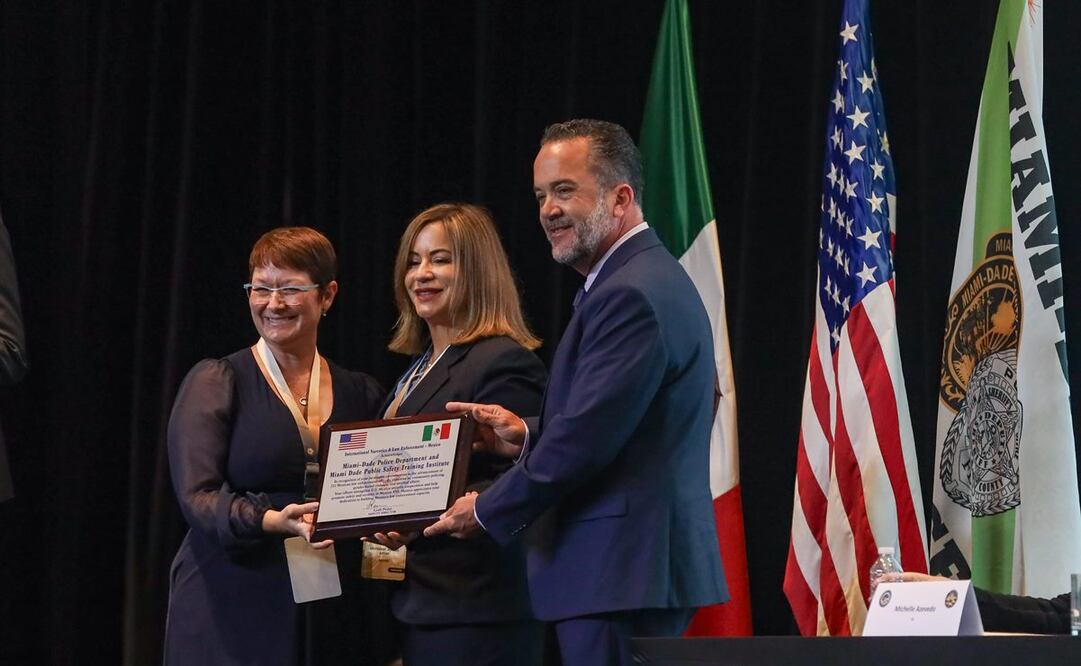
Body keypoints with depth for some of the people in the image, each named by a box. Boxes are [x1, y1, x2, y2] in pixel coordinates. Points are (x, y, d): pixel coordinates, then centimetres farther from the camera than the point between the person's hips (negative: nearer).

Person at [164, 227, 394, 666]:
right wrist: (271, 521, -27)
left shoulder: (361, 395, 10)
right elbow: (197, 496, -10)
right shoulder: (214, 383, 0)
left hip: (337, 615, 3)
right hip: (233, 611, -3)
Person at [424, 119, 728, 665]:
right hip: (645, 563, 11)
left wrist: (487, 511, -7)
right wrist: (528, 437, 8)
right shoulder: (651, 280, 18)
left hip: (619, 574, -11)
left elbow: (586, 438, -19)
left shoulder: (630, 295, -16)